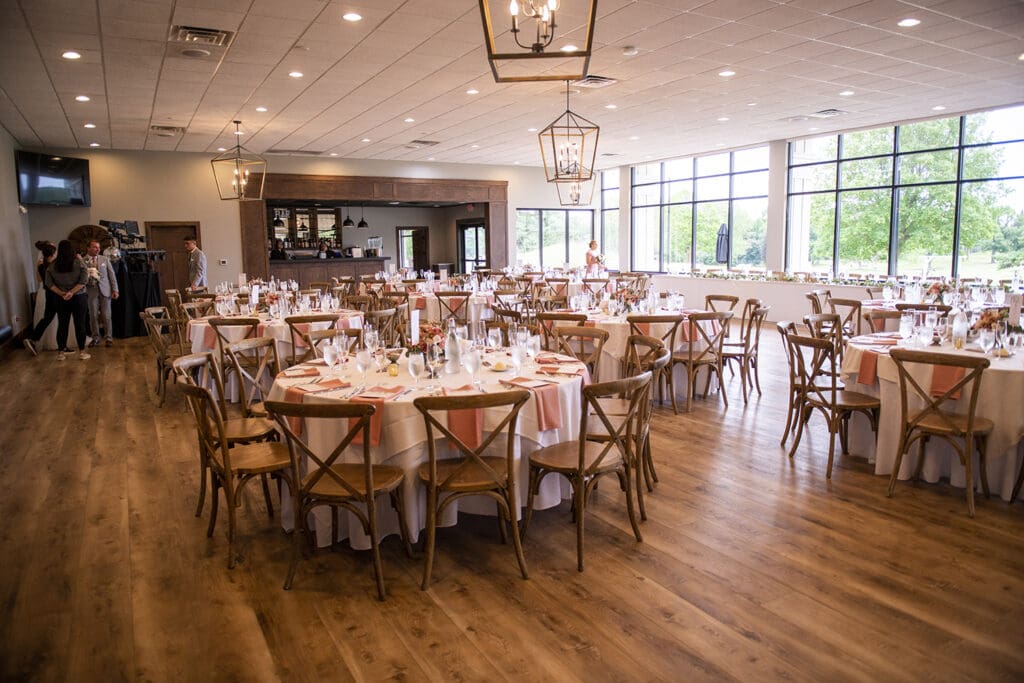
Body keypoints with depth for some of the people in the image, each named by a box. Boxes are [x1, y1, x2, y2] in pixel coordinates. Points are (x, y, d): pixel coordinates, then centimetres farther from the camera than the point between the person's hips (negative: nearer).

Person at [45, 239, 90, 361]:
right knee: (80, 325, 3)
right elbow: (84, 280, -14)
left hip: (61, 300, 3)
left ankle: (61, 352, 16)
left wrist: (61, 293, -5)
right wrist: (72, 292, -15)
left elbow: (48, 283, -2)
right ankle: (82, 352, 6)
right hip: (78, 297, -3)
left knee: (62, 325, 9)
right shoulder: (78, 262, -7)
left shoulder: (52, 265, 1)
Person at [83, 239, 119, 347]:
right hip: (91, 291, -1)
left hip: (105, 290, 1)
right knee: (93, 316, 4)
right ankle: (95, 338, 14)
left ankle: (108, 338, 7)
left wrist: (115, 290, 1)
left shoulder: (105, 259, 8)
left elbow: (111, 274, 7)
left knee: (106, 316, 1)